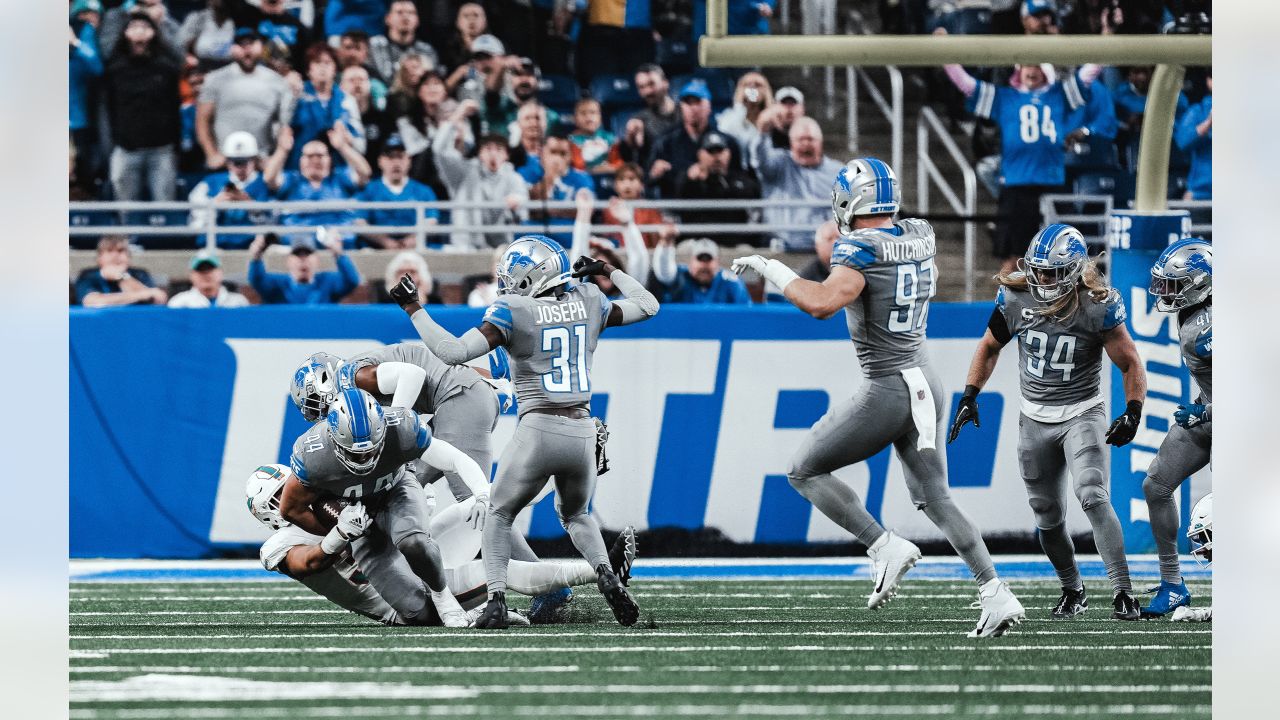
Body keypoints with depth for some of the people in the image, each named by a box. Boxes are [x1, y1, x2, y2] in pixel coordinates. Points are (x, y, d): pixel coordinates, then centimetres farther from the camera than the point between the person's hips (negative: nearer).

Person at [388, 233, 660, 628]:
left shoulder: (513, 312, -8)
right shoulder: (588, 303, 6)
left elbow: (453, 352, -14)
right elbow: (648, 306, 23)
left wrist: (414, 309, -5)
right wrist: (609, 271, 35)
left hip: (538, 432, -4)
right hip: (582, 433, 4)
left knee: (499, 516, 19)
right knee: (576, 514, 29)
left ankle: (497, 600, 2)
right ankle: (606, 576, 1)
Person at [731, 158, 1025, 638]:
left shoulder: (861, 249, -16)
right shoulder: (921, 237, 7)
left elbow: (823, 303, -32)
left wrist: (773, 271, -19)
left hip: (885, 391, -8)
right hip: (925, 383, 8)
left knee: (804, 472, 7)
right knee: (935, 498, 14)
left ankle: (885, 546, -4)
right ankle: (995, 594, 4)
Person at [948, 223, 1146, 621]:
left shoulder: (1098, 308, -15)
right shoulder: (1015, 299, -6)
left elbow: (1131, 364, -7)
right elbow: (989, 347, 11)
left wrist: (1133, 413, -20)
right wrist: (969, 396, 5)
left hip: (1082, 414, -4)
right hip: (1035, 420, 4)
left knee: (1092, 496, -23)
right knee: (1048, 516, 9)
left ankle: (1122, 591, -22)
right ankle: (1072, 591, 29)